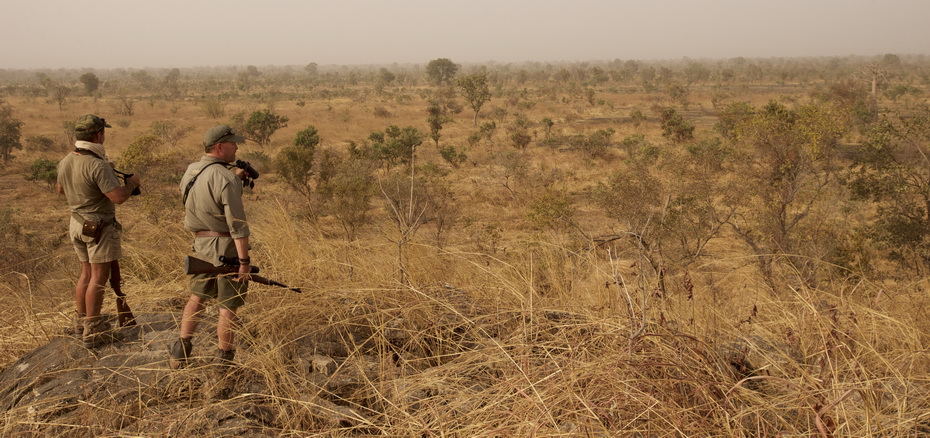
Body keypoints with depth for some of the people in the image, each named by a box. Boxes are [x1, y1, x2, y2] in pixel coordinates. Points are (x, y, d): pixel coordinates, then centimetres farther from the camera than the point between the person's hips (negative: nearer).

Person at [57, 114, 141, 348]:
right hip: (99, 227, -8)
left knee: (86, 273, 17)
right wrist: (132, 183, -9)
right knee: (98, 277, -2)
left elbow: (61, 188, 21)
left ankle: (81, 322, 25)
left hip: (77, 223, 8)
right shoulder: (98, 165, -23)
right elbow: (118, 196, -27)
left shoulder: (66, 161, 4)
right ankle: (92, 331, 2)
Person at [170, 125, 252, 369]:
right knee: (228, 305, 3)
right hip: (225, 247, -7)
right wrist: (244, 261, -20)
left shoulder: (190, 171, 6)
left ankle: (181, 351, 21)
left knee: (197, 296, 21)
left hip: (201, 244, 7)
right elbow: (237, 224, -22)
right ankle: (224, 361, 12)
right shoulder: (225, 179, -19)